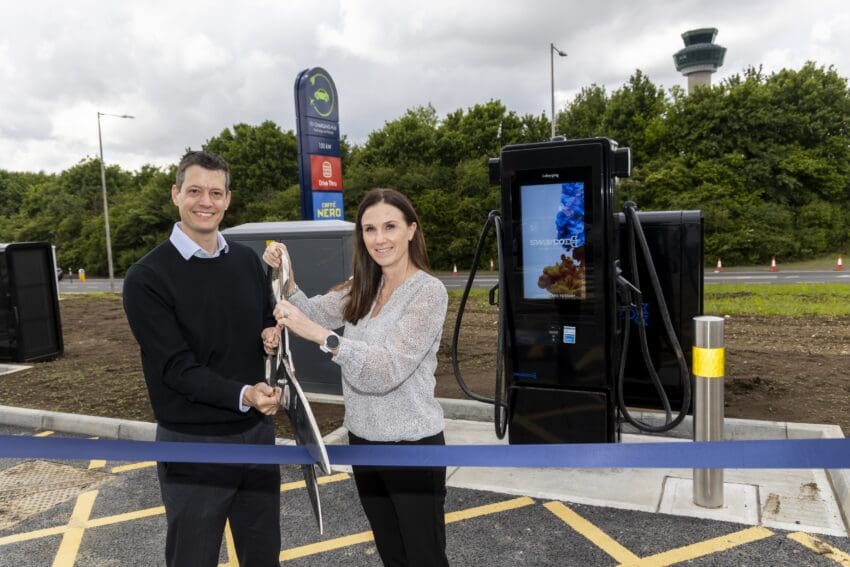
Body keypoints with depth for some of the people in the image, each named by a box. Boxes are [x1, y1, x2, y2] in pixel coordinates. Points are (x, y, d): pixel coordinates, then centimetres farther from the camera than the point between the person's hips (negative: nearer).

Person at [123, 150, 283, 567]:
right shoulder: (147, 278, -13)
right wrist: (242, 395, -32)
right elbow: (177, 367, -18)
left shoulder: (248, 260, 4)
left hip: (257, 431, 5)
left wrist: (272, 334, -8)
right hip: (193, 444, -5)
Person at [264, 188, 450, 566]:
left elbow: (387, 371, -26)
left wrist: (319, 334, -34)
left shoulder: (429, 291, -18)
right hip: (363, 440, 7)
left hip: (412, 447, -7)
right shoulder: (362, 287, 5)